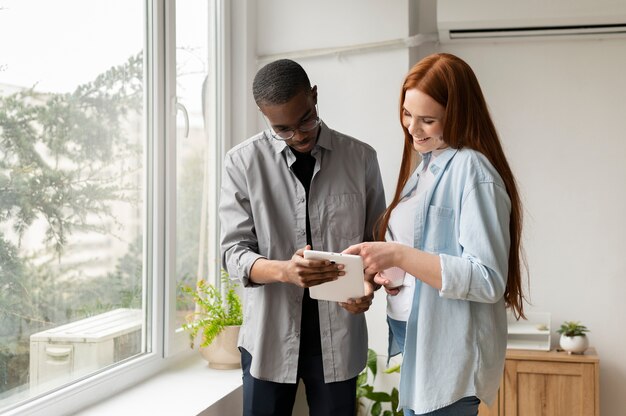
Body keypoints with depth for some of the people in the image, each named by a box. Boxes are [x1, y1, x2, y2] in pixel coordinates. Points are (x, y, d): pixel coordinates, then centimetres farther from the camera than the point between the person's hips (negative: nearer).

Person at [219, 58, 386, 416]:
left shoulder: (360, 158, 0)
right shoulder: (243, 162, -4)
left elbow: (377, 242, 7)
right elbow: (234, 252, -6)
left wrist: (368, 286, -14)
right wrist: (284, 270, -26)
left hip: (338, 335, 1)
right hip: (269, 334, 0)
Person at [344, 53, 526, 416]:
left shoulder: (471, 168, -16)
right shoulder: (427, 165, 12)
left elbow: (488, 280, -22)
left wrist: (400, 256, -27)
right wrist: (390, 271, 0)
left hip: (449, 362, -8)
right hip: (415, 349, 9)